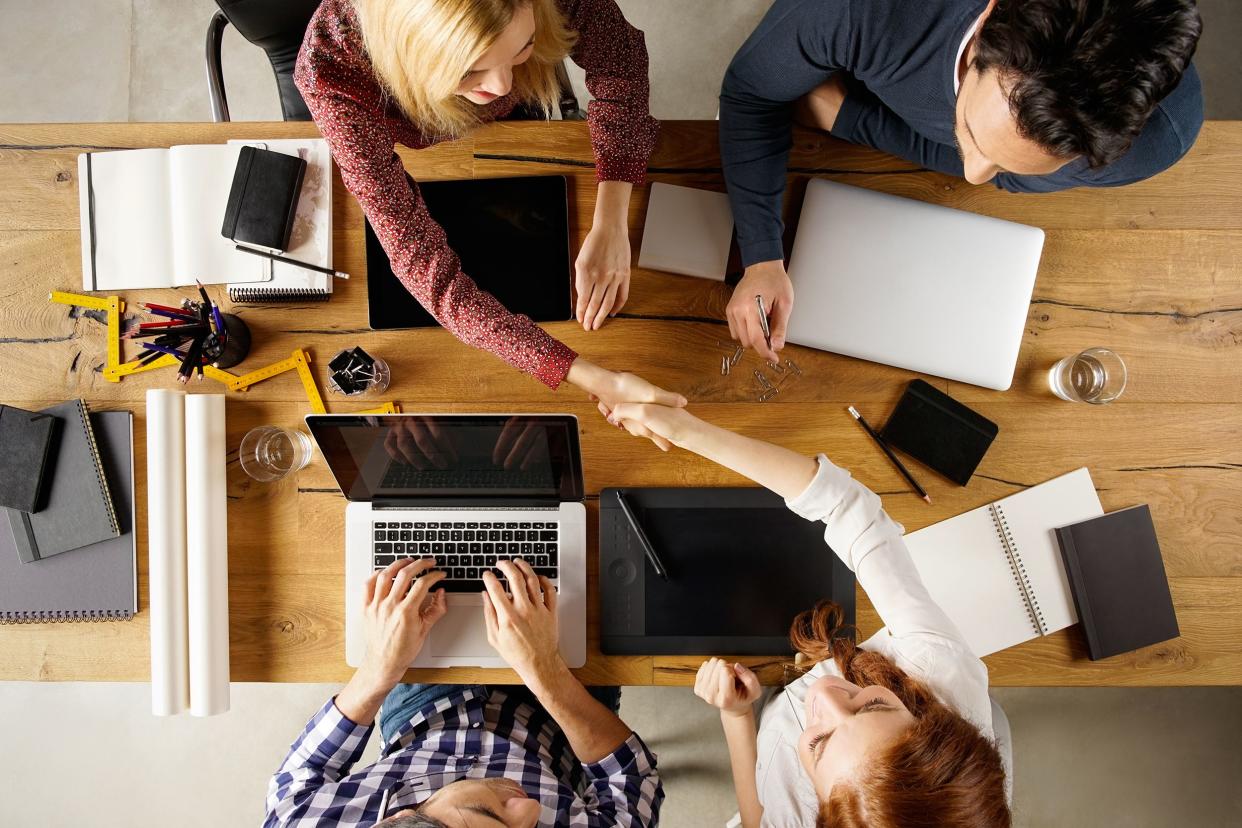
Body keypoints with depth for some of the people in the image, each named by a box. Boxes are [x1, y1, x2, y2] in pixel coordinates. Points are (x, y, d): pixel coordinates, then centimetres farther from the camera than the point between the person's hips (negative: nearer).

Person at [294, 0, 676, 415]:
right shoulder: (332, 67, -48)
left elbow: (618, 57, -25)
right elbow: (423, 263, -48)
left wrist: (611, 225, -40)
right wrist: (595, 380, -54)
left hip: (516, 116, 2)